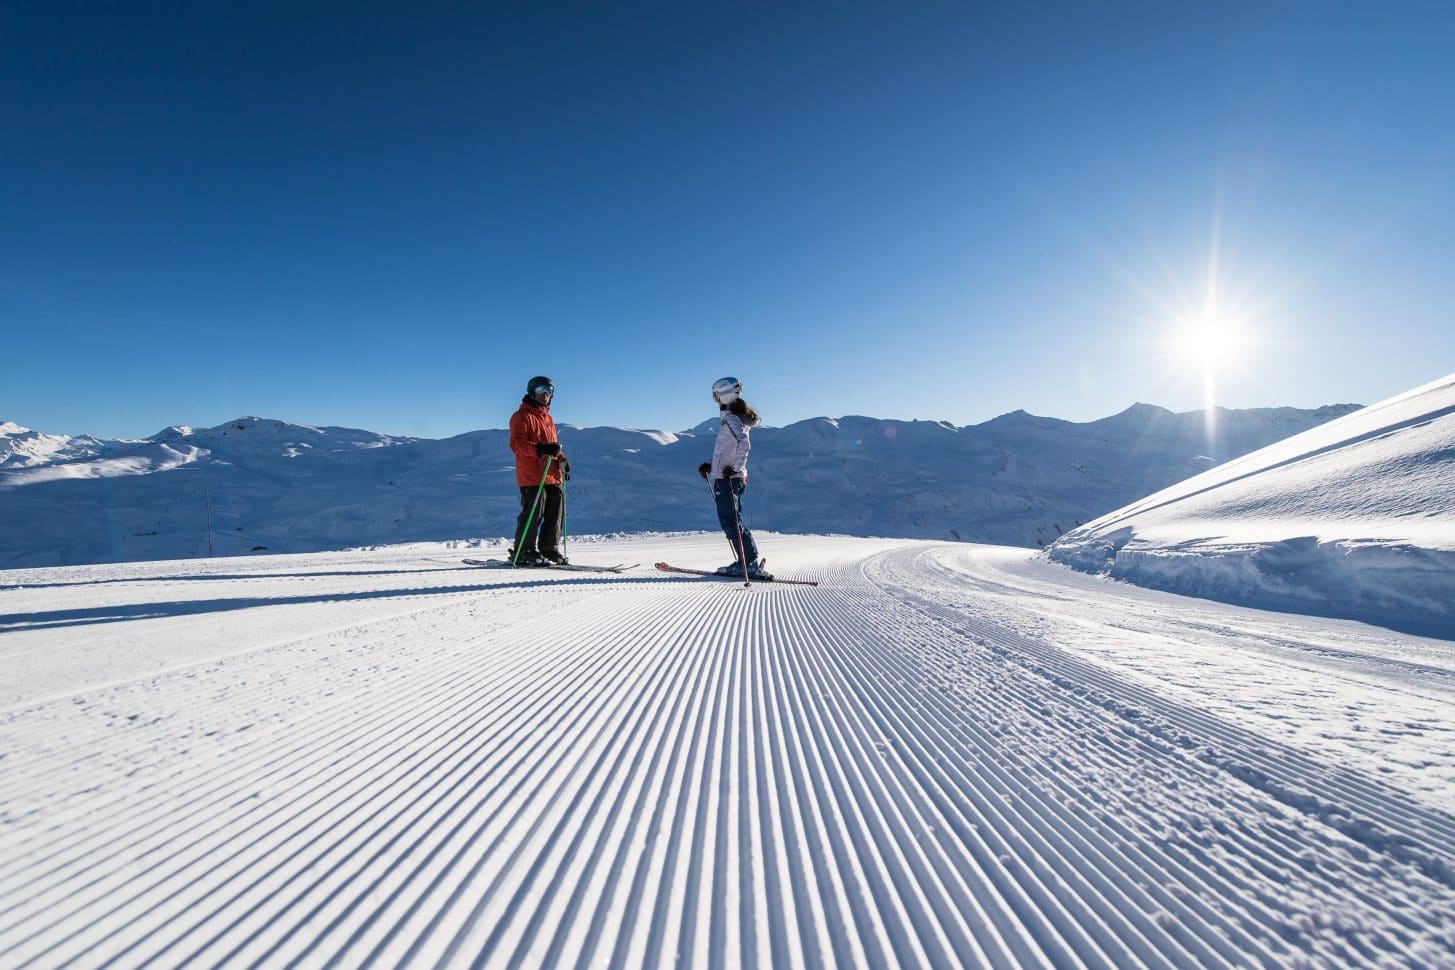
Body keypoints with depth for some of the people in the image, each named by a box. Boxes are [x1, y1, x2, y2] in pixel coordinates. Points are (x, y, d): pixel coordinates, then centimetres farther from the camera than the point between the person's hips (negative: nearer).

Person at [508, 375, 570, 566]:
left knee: (555, 513, 7)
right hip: (531, 475, -8)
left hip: (552, 475, 8)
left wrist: (561, 459, 10)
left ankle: (550, 550, 17)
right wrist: (540, 449, -27)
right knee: (533, 513, -9)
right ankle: (523, 552, 1)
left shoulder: (547, 418, 24)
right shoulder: (522, 416, -2)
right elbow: (516, 443, -13)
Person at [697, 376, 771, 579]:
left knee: (730, 522, -7)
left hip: (727, 479, -10)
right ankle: (745, 561, 17)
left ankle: (750, 563, -7)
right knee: (731, 522, 14)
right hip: (730, 477, 10)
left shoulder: (731, 419, -13)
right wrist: (711, 465, 23)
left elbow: (744, 444, -28)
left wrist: (733, 468, -27)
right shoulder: (737, 419, 18)